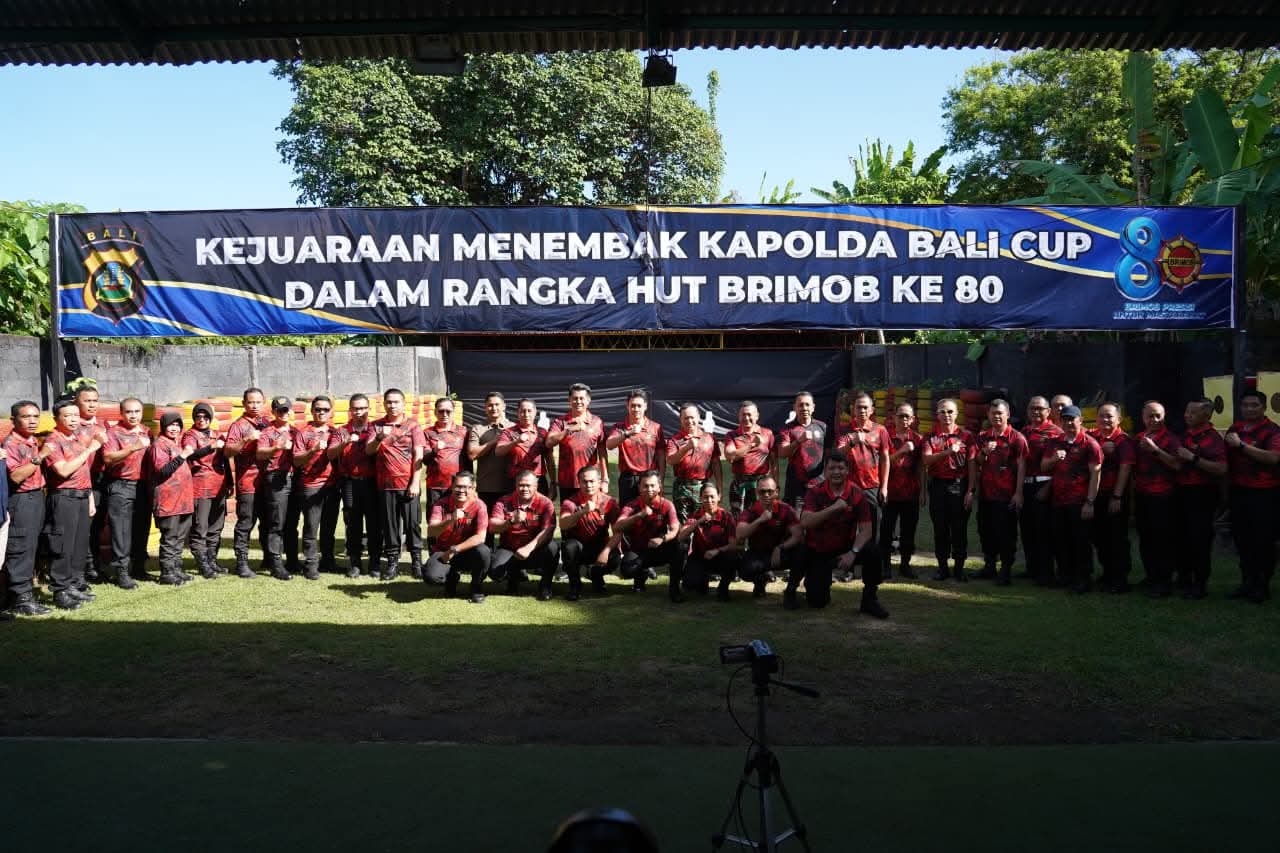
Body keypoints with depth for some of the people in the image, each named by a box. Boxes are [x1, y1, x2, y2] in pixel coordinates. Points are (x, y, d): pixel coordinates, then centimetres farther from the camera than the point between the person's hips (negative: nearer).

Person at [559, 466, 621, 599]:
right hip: (578, 546, -1)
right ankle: (575, 584, -8)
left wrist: (606, 551, -27)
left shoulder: (609, 502, -7)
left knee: (614, 559, -29)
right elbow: (563, 525, -30)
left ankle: (595, 574, 9)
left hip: (599, 546, 1)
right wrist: (583, 511, -45)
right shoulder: (570, 502, -11)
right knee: (569, 545, -35)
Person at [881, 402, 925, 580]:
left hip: (911, 492, 3)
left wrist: (922, 491, 5)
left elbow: (921, 467, 9)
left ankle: (905, 564, 19)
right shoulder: (886, 436, -2)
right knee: (887, 529, 1)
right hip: (890, 491, -3)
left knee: (909, 530, 8)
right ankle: (885, 565, 9)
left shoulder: (918, 439, 6)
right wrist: (902, 451, -19)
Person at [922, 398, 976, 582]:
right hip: (938, 486, 2)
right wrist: (948, 452, -20)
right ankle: (942, 567, 16)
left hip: (959, 485, -1)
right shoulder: (931, 437, 7)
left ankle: (959, 567, 11)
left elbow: (972, 464, 0)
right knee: (940, 528, 6)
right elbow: (927, 460, -7)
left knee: (959, 528, 1)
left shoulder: (966, 435, 2)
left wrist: (970, 490, -7)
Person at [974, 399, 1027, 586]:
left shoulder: (1016, 438, -6)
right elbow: (976, 464, 12)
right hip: (985, 493, 6)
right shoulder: (982, 437, 10)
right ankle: (989, 566, 27)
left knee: (1006, 534, -1)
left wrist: (1018, 493, -15)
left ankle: (1006, 570, 7)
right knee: (985, 531, 14)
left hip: (1006, 495, -6)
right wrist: (984, 453, -10)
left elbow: (1021, 467, -9)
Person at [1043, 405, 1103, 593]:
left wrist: (1089, 503, -15)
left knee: (1081, 542, -1)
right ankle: (1065, 576, 24)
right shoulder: (1056, 443, 14)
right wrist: (1054, 459, -7)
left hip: (1079, 503, -6)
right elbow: (1043, 467, 16)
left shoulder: (1089, 444, -6)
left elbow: (1095, 474, -10)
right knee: (1060, 541, 11)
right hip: (1058, 501, 6)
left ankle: (1084, 579, 8)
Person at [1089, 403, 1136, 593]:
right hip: (1095, 494, 5)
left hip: (1115, 496, -5)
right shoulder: (1091, 437, 9)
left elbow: (1125, 469, -12)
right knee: (1099, 537, 13)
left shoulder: (1124, 441, -7)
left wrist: (1117, 497, -17)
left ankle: (1120, 579, 7)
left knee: (1117, 538, -1)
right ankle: (1107, 575, 29)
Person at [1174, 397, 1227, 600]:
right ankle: (1184, 579, 26)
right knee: (1182, 537, 14)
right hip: (1182, 491, 8)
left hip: (1202, 494, -8)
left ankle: (1200, 584, 6)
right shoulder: (1185, 435, 12)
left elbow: (1221, 468, -23)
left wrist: (1193, 458, -24)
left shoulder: (1213, 438, -11)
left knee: (1200, 539, -3)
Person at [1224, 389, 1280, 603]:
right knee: (1241, 538, 13)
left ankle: (1262, 585, 11)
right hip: (1238, 491, 6)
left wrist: (1241, 445, -23)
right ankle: (1247, 582, 25)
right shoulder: (1234, 429, 12)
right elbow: (1226, 458, 24)